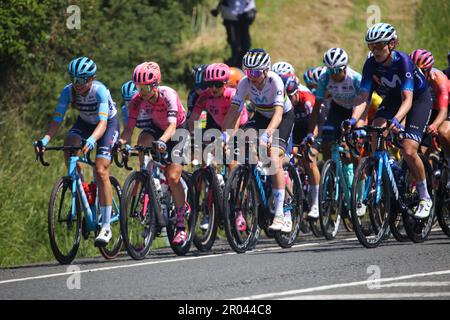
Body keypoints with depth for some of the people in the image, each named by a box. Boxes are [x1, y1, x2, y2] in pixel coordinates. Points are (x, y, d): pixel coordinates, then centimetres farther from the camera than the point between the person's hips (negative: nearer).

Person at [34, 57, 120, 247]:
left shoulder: (99, 91, -34)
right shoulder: (68, 92, -22)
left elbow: (103, 122, -43)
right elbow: (57, 121, -25)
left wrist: (92, 140, -62)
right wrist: (45, 140, -43)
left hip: (109, 124, -4)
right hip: (85, 123, 4)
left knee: (101, 171, -19)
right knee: (68, 146, -28)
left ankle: (106, 227, -16)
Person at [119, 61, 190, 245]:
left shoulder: (168, 95, -33)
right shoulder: (138, 100, -21)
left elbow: (172, 125, -45)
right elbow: (129, 127, -25)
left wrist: (162, 141, -64)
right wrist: (121, 141, -46)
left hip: (179, 131, -4)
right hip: (157, 128, 4)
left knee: (172, 177, -16)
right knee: (142, 141, -33)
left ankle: (181, 225, -3)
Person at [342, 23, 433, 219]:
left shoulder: (403, 61, -33)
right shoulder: (371, 64, -20)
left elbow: (407, 99, -40)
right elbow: (363, 97, -24)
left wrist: (396, 120, -58)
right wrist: (353, 120, -43)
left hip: (419, 98, -5)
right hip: (392, 97, 5)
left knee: (408, 151, -19)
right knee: (374, 139, -20)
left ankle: (425, 198, 0)